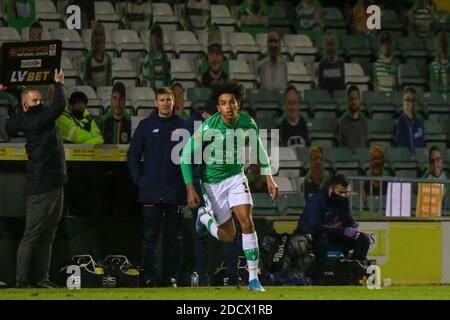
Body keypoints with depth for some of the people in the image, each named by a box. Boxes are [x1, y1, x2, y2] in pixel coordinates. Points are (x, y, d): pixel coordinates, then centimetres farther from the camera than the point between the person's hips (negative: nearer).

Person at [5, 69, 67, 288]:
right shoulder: (35, 121, -13)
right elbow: (59, 106, -22)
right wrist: (59, 84, -6)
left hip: (55, 185, 9)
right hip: (40, 187, -9)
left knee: (47, 237, 10)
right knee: (32, 235, -7)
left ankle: (43, 279, 14)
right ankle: (22, 280, -5)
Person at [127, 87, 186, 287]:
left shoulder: (182, 126, 7)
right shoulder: (146, 125, 7)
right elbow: (133, 156, 9)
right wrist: (140, 181, 1)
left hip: (175, 192, 1)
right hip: (151, 193, -1)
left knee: (175, 237, 4)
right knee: (150, 236, -3)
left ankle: (171, 277, 9)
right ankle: (149, 277, -1)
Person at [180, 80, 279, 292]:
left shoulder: (247, 123, -12)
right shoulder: (208, 127, -24)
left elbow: (258, 148, 7)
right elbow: (187, 154, -16)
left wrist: (269, 178, 4)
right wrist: (190, 188, -21)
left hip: (236, 177, 2)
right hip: (212, 182, -2)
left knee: (247, 222, -16)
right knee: (228, 236, 4)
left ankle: (253, 278, -10)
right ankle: (205, 216, 37)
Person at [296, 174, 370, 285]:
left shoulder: (343, 201, 3)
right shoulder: (316, 201, -22)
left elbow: (348, 220, 9)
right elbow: (315, 227, -31)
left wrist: (354, 228, -18)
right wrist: (343, 231, -35)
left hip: (335, 238, 8)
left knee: (363, 239, -6)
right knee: (322, 240, -42)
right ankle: (318, 279, -33)